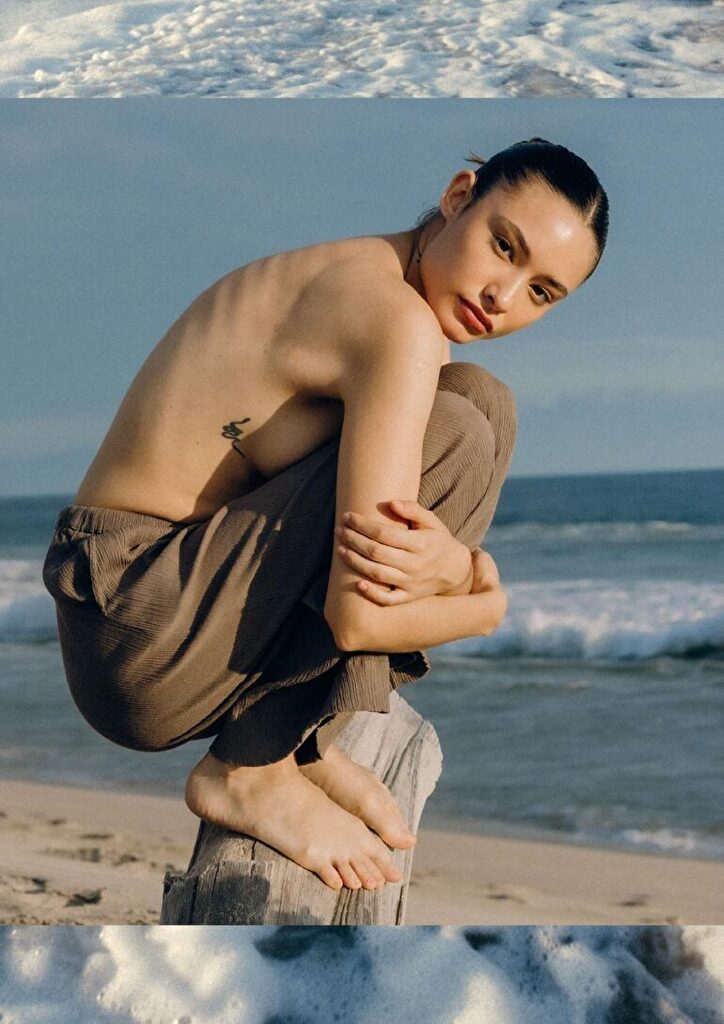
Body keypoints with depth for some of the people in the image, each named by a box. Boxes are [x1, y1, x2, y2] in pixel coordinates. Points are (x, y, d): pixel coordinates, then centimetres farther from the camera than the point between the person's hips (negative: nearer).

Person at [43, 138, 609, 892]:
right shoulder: (399, 324, -20)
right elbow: (358, 616, -25)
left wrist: (457, 564, -17)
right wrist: (486, 604, -5)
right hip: (145, 646, -10)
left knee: (480, 399, 6)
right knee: (457, 430, -20)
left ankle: (304, 739, 7)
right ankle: (251, 769, -9)